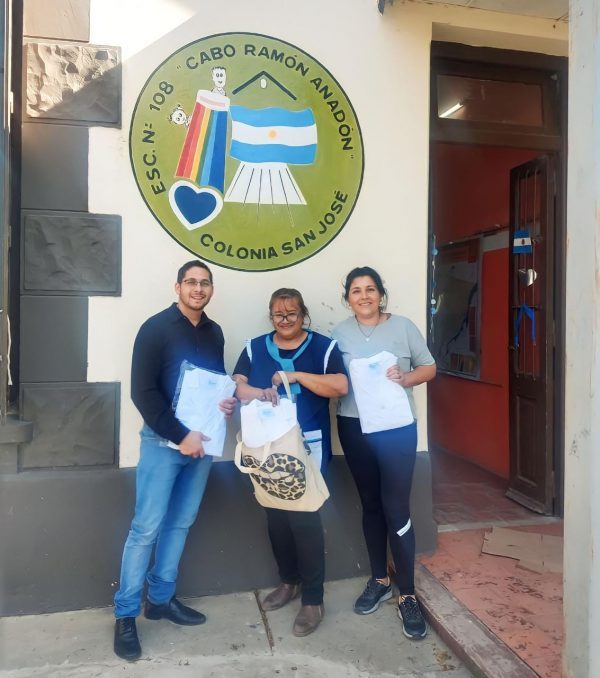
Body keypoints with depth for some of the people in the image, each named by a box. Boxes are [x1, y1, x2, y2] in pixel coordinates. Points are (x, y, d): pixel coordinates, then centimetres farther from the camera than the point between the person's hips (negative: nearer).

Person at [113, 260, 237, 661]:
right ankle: (126, 614, 11)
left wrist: (230, 401, -2)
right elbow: (142, 392, -14)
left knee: (181, 522, 13)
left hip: (203, 440, 6)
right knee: (147, 527, -3)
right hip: (164, 442, -6)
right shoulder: (156, 329, -9)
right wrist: (179, 435, -17)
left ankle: (161, 598, 28)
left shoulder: (214, 333, 9)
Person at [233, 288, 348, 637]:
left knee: (304, 517, -6)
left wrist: (298, 375, -22)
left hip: (308, 447, -4)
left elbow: (341, 386, -14)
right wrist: (259, 393, -20)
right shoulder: (255, 348, 8)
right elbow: (237, 386, 1)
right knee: (276, 516, 14)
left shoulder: (323, 346, -2)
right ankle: (289, 581, 34)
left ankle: (314, 598, 9)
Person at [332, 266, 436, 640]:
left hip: (397, 427, -3)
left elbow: (429, 368, 2)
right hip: (355, 428, 3)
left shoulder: (403, 326, -3)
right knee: (371, 505, 15)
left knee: (396, 509, -4)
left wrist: (405, 377, -16)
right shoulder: (339, 333, 3)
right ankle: (380, 580, 32)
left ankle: (408, 595, 12)